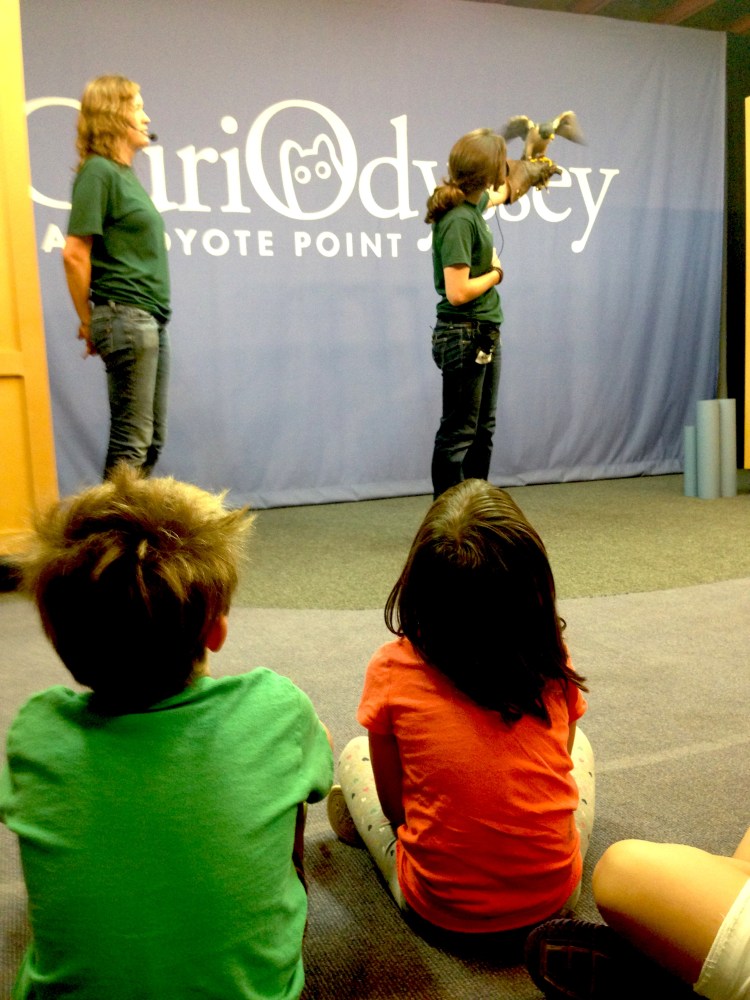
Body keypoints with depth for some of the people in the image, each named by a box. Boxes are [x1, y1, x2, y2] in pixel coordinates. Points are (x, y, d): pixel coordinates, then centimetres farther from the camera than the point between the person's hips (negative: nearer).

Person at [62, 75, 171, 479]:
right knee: (131, 442, -6)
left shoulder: (126, 173, 18)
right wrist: (88, 322, -4)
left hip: (150, 320, 9)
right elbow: (74, 253, -12)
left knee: (151, 439, 12)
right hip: (126, 319, -9)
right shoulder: (98, 172, -8)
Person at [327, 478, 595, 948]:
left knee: (355, 754, 18)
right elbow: (557, 760, 6)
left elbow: (393, 803, -5)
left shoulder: (393, 668, -15)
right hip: (553, 894, 2)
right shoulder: (555, 665, -10)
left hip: (438, 906, -1)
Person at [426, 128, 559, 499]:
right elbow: (458, 292, -25)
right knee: (458, 434, -4)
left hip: (483, 336, 10)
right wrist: (495, 273, -9)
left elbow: (500, 194, 33)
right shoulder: (458, 220, -20)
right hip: (463, 337, -10)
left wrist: (531, 173, 47)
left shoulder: (474, 202, 8)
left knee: (482, 430, 14)